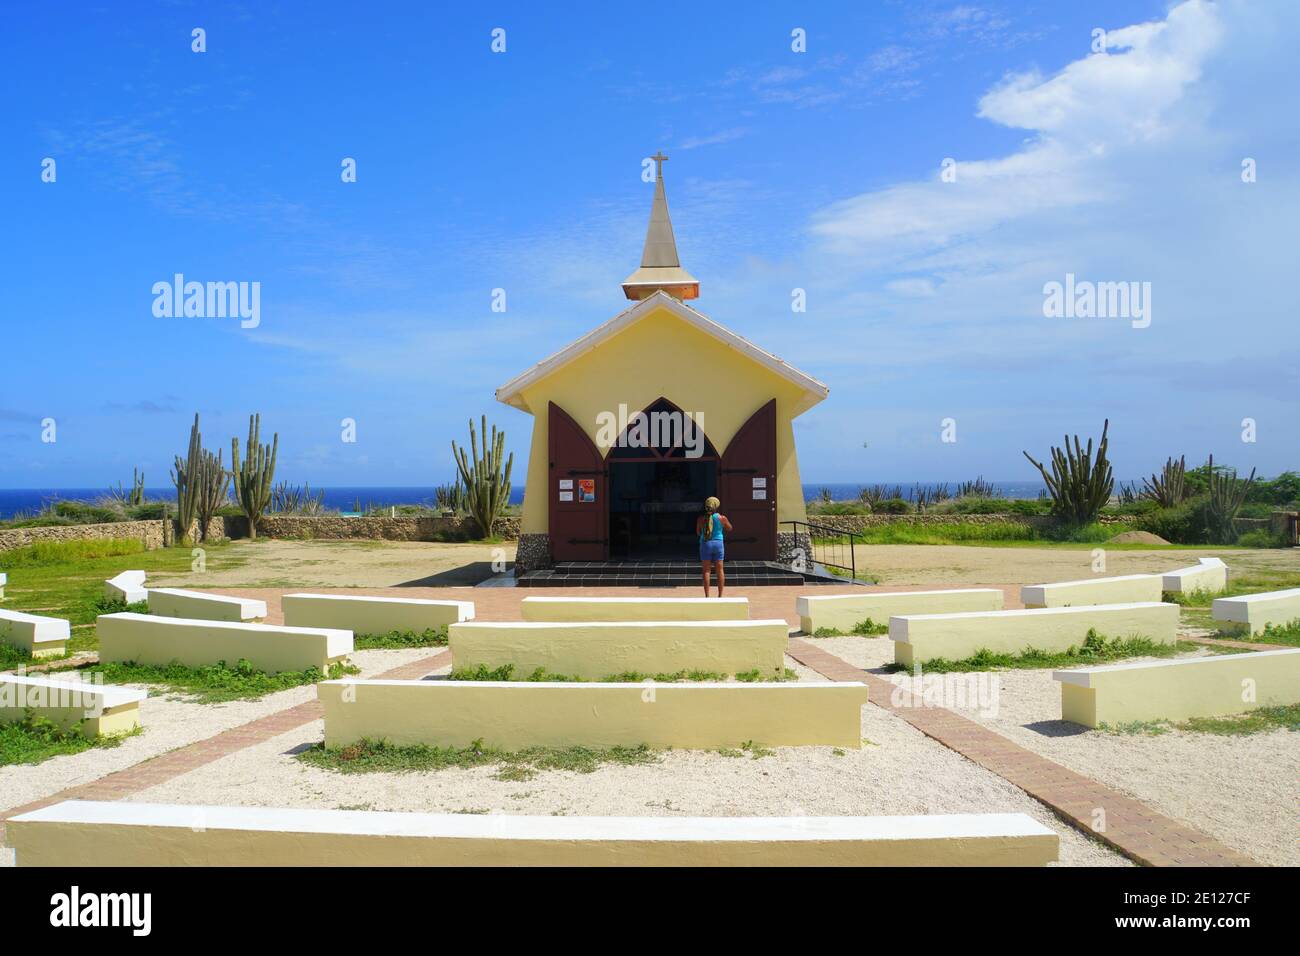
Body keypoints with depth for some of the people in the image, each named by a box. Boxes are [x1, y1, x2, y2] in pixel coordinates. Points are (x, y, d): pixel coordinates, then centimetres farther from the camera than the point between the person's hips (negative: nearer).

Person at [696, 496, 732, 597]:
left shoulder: (701, 519, -6)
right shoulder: (722, 518, -6)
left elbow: (698, 532, 7)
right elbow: (729, 528, 12)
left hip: (705, 544, 0)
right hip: (718, 544, 0)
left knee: (706, 571, 4)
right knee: (720, 570, 8)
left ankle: (707, 596, 0)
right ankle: (720, 595, 8)